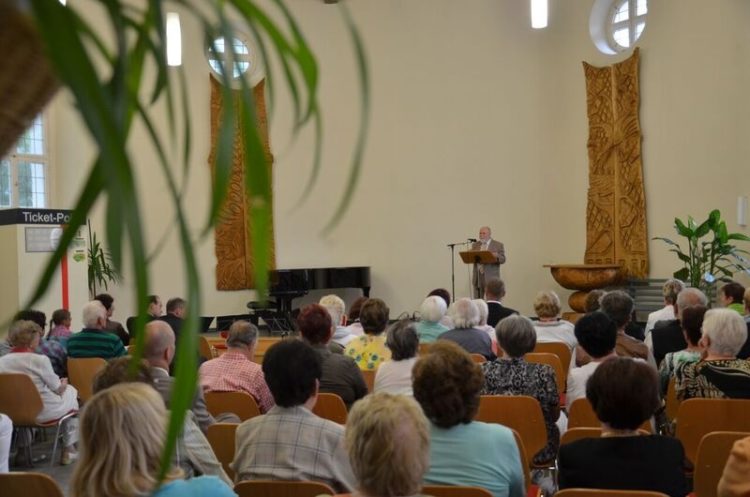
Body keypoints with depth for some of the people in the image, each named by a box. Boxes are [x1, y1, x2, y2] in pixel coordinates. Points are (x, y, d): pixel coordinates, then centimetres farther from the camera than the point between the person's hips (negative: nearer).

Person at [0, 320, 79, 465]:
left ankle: (23, 448, 31)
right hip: (44, 413, -5)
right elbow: (58, 389, -8)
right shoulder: (40, 360, -20)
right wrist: (63, 383, 14)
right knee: (70, 391, 22)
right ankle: (69, 449, 24)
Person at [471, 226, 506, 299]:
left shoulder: (498, 245, 2)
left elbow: (503, 260, -3)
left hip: (491, 277, -3)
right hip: (477, 276, 4)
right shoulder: (475, 245, 14)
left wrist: (496, 256, -25)